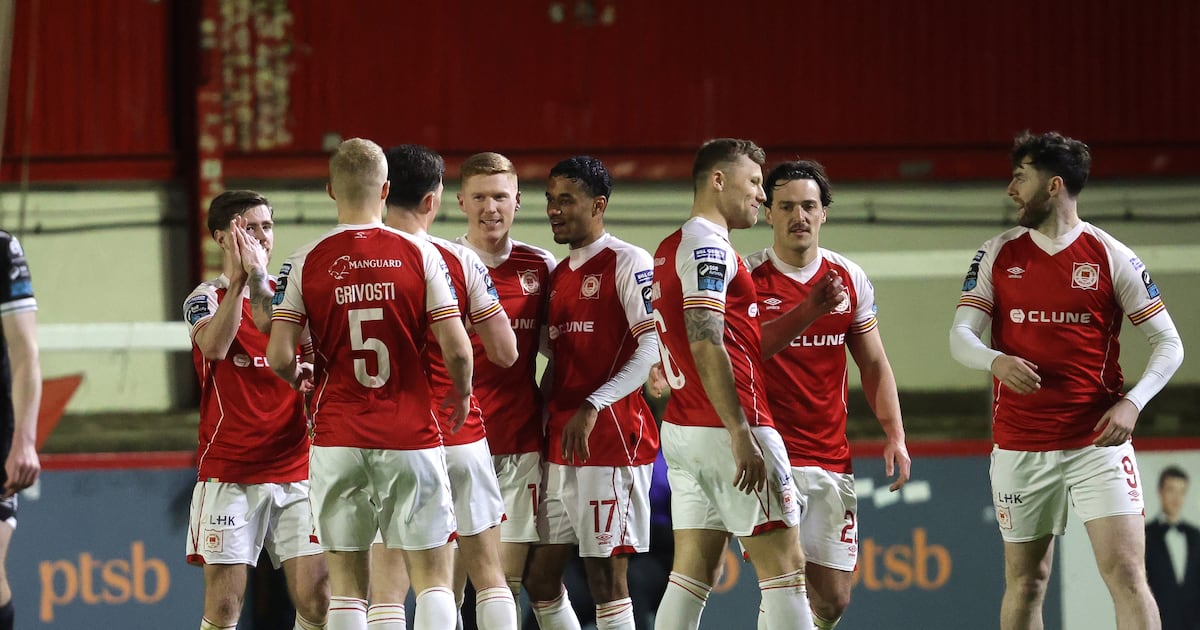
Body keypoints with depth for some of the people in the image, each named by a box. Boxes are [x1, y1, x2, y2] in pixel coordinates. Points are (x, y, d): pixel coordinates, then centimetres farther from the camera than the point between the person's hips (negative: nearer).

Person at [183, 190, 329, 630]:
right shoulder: (207, 297, 2)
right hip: (227, 473, -3)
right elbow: (214, 346, -20)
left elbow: (292, 349, -10)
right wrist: (239, 279, -23)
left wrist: (258, 283, -21)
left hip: (295, 472, 3)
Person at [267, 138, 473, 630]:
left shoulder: (306, 262, -2)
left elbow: (279, 356, -5)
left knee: (346, 584, 5)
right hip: (411, 436, -1)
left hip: (338, 440, 1)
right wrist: (461, 393, 13)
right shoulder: (419, 255, -4)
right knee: (432, 576, 4)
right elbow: (456, 349, -7)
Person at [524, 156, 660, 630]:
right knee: (540, 578, 8)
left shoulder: (627, 262, -7)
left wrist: (592, 407, -23)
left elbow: (652, 348, -16)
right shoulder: (558, 276, 18)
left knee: (606, 580, -8)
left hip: (611, 435, -9)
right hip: (560, 445, 9)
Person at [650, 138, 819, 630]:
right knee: (783, 563, -6)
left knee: (693, 573, 7)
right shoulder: (709, 246, -11)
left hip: (682, 430, 9)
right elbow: (706, 345, -20)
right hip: (725, 427, -9)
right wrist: (741, 435, -23)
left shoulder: (670, 248, 19)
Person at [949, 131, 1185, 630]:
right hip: (1019, 447, 3)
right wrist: (996, 361, -20)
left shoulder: (1111, 256, -1)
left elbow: (1168, 344, 2)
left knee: (1126, 574, -13)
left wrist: (1132, 402, -15)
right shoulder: (998, 255, 7)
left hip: (1098, 442, -3)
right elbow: (960, 337, 3)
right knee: (1025, 581, 7)